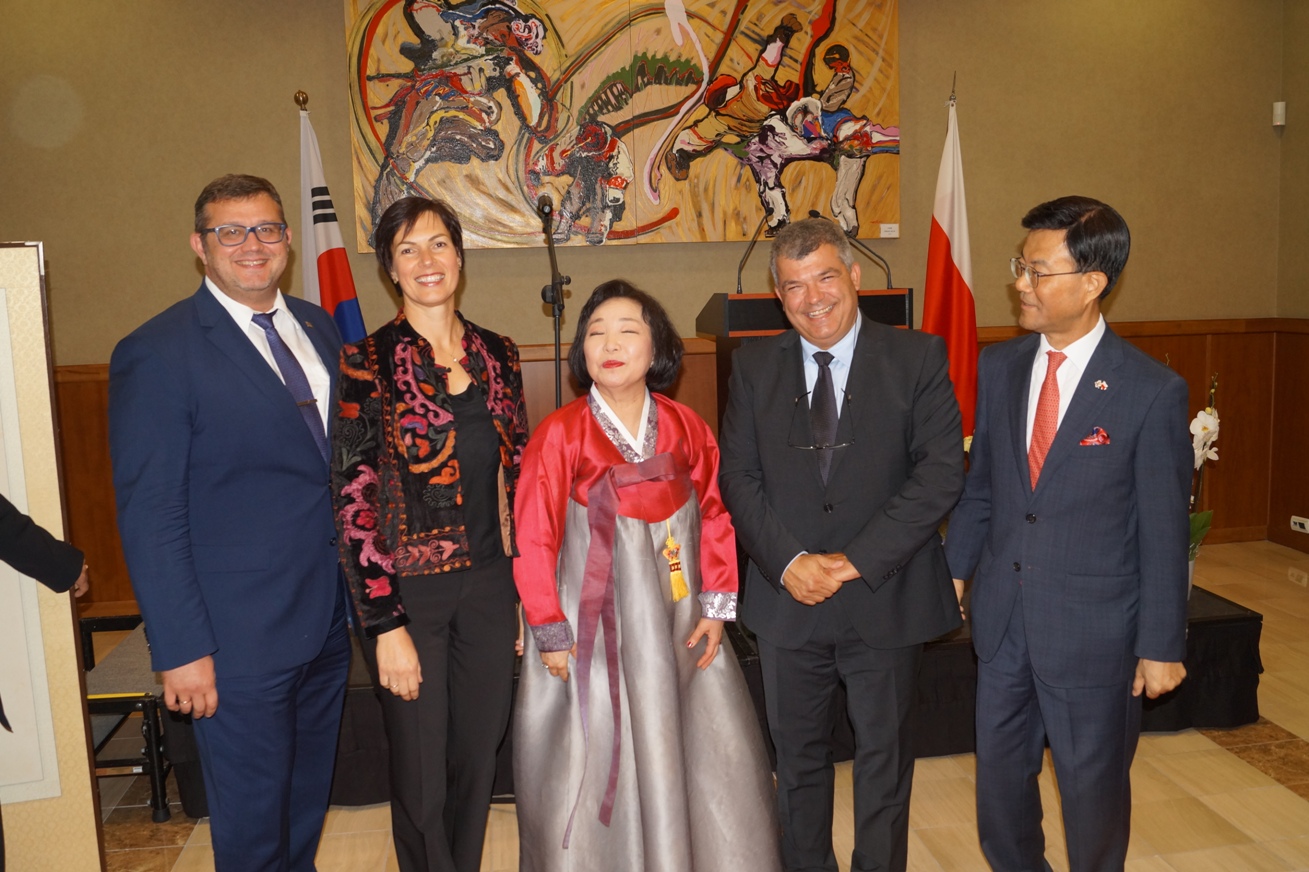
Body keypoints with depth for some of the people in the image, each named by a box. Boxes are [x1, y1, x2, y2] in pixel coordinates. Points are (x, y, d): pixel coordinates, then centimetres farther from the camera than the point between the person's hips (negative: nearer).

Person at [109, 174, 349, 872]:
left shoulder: (318, 328, 6)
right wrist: (181, 650, -16)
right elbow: (149, 517, -14)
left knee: (309, 799, 24)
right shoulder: (156, 354, -13)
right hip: (240, 637, -6)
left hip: (329, 619, 6)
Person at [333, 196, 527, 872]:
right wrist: (386, 625, -14)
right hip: (408, 590, -4)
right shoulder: (368, 363, -9)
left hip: (488, 585, 4)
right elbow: (353, 499, -12)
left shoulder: (497, 354, 5)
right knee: (422, 778, 9)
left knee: (478, 761, 17)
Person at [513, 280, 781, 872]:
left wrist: (716, 606, 1)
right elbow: (534, 540, -8)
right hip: (592, 626, -3)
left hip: (676, 624, 4)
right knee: (594, 767, 7)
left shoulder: (685, 428, 1)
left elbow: (715, 515, 6)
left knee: (705, 760, 11)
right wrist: (550, 634, -8)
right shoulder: (560, 434, -9)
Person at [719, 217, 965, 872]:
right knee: (797, 757, 18)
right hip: (787, 597, 2)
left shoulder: (918, 358, -4)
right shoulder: (754, 366, 3)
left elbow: (941, 472, -12)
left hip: (885, 596, -2)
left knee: (884, 757, 16)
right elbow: (738, 476, -1)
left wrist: (857, 561, -17)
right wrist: (788, 561, -15)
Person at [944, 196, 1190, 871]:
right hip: (1002, 618, 4)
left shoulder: (1152, 392, -14)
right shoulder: (998, 367, -1)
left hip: (1094, 631, -4)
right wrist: (955, 572, 9)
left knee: (1093, 789, 16)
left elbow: (1164, 531, -10)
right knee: (1000, 777, 19)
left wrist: (1161, 646, -6)